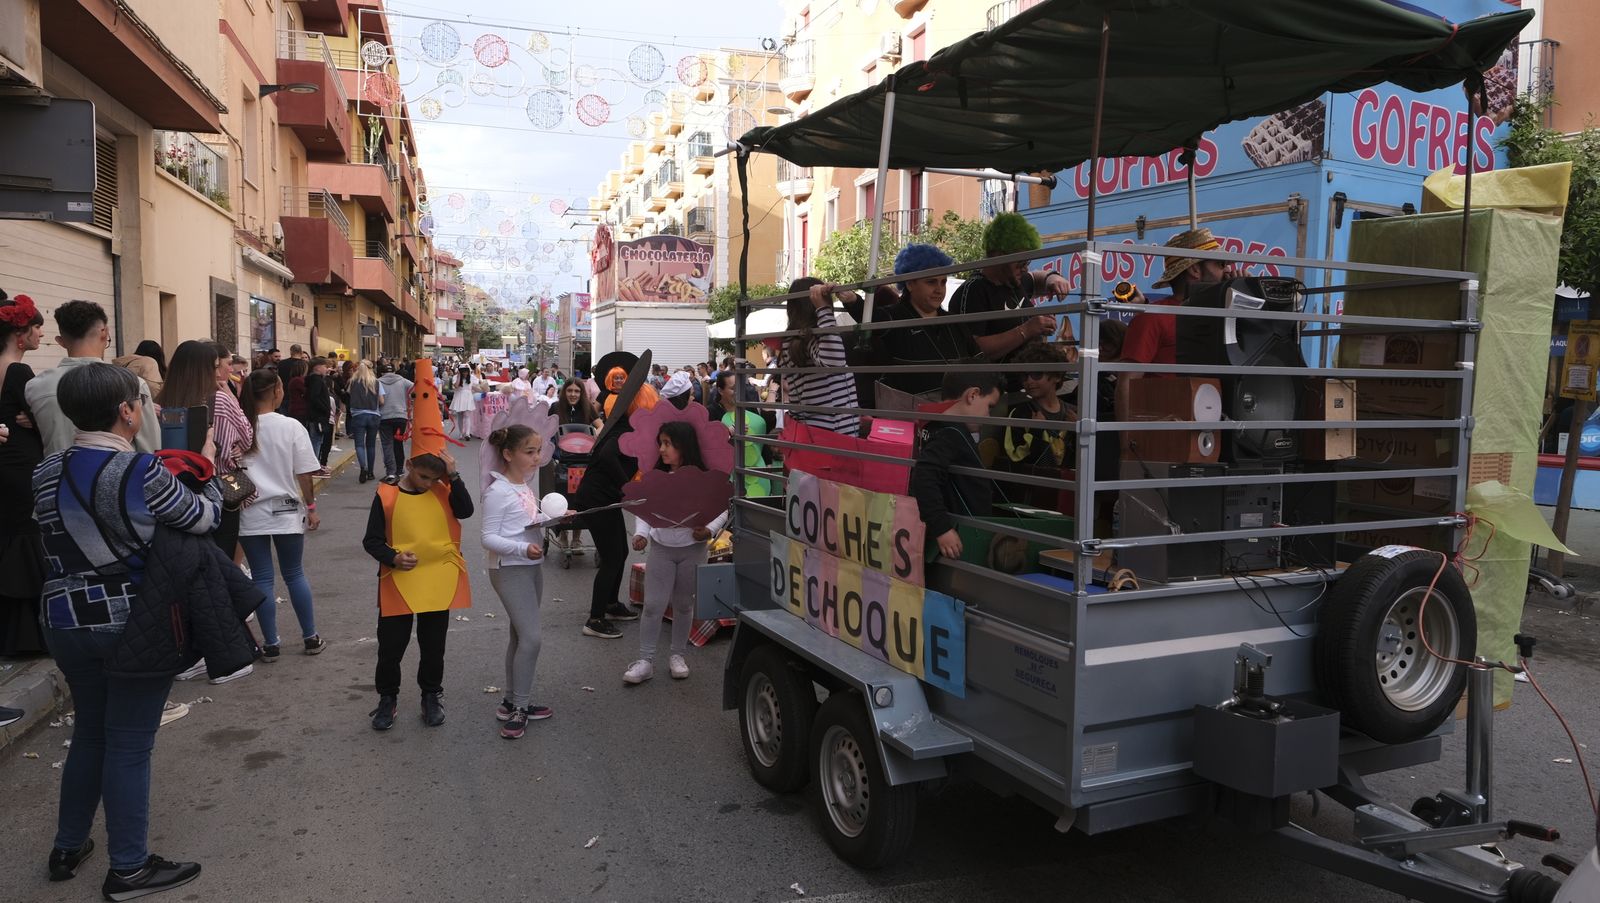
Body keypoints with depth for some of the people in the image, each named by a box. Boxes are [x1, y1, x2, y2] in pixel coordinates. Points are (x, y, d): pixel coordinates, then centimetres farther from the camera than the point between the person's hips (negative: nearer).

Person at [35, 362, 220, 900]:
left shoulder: (48, 471, 2)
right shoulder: (141, 472, -19)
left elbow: (60, 537, 13)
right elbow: (203, 519, -8)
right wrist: (210, 484, 12)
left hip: (66, 620, 7)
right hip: (131, 624, -6)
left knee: (89, 731, 23)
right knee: (129, 744, 4)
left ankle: (68, 847, 35)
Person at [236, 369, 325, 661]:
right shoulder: (291, 427, -8)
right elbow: (304, 474, -5)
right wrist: (311, 507, 5)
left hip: (250, 513, 0)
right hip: (286, 511, 0)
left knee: (262, 578, 7)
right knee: (295, 574, 12)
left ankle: (270, 644, 11)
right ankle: (311, 638, 18)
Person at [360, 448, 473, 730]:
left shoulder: (443, 492, 0)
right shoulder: (387, 495, -5)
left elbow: (465, 511, -18)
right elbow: (371, 540, -3)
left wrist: (453, 476, -22)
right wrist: (393, 558, -20)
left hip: (439, 584, 1)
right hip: (398, 584, -1)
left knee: (433, 646, 13)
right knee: (391, 646, 8)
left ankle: (432, 696, 32)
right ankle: (388, 698, 29)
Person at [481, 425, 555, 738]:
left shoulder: (527, 486, 9)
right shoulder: (498, 492, -16)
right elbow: (489, 538, -17)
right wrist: (523, 549, -29)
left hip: (532, 567, 9)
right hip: (509, 570, -9)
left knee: (520, 635, 14)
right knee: (531, 637, -12)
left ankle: (512, 702, 25)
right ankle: (520, 708, 0)